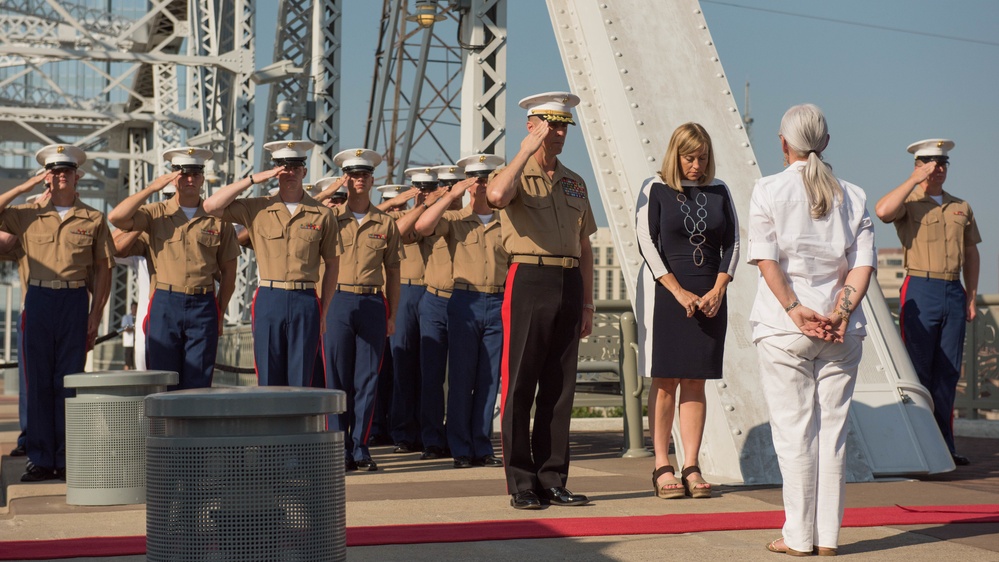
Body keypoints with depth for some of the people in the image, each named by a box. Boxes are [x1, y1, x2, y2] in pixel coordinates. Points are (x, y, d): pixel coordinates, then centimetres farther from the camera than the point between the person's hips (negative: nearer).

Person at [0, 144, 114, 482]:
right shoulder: (28, 215, 10)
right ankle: (40, 460, 9)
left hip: (75, 302, -1)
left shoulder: (93, 220, 6)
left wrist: (95, 314, -1)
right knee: (39, 383, 3)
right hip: (38, 300, 1)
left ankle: (67, 460, 8)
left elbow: (103, 270, 6)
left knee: (69, 383, 1)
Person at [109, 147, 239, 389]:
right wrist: (153, 187, -8)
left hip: (203, 307, 0)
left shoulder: (217, 219, 7)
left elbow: (228, 272, 13)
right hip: (165, 305, 0)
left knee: (198, 385, 1)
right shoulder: (156, 213, 6)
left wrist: (220, 314, 11)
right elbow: (116, 217, -12)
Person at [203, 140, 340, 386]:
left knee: (301, 380, 3)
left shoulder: (322, 215, 5)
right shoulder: (257, 209, 6)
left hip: (306, 302, 0)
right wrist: (253, 179, -4)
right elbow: (211, 206, -3)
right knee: (268, 379, 4)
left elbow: (332, 263, 9)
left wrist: (324, 310, 5)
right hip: (269, 301, 0)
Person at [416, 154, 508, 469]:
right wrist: (452, 195, -10)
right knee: (461, 379, 0)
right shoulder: (454, 220, 5)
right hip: (464, 302, -2)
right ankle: (460, 449, 6)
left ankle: (483, 448, 10)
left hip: (498, 303, 2)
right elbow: (422, 226, -13)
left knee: (490, 379, 4)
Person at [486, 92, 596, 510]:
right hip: (529, 282, -5)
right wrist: (526, 150, -17)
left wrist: (587, 303, 13)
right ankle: (521, 483, 2)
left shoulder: (574, 183, 18)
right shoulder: (516, 176, 3)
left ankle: (553, 480, 13)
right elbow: (496, 196, -24)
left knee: (560, 388, 7)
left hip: (569, 285, 5)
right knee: (520, 385, -4)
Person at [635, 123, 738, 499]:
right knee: (665, 382, -2)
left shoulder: (719, 192, 10)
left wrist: (718, 290, -4)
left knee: (696, 382, 4)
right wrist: (680, 292, -12)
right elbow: (647, 243, -6)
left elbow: (732, 243, 9)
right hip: (665, 294, -3)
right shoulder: (656, 189, 0)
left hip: (709, 296, 3)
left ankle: (691, 467, 5)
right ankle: (662, 468, 2)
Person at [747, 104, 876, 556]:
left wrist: (796, 311, -12)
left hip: (784, 327, -3)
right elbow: (863, 265, -2)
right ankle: (828, 535, 10)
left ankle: (799, 536, 5)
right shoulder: (852, 196, 8)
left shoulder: (768, 189, -1)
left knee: (793, 430, 2)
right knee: (833, 429, 7)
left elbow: (767, 259, -10)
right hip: (842, 331, 3)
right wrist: (838, 314, -7)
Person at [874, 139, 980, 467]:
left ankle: (944, 445, 12)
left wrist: (971, 296, 14)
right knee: (917, 370, -4)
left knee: (948, 371, 6)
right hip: (921, 290, -5)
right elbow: (883, 211, -24)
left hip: (954, 292, 5)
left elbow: (971, 253, 21)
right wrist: (914, 180, -16)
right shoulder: (908, 203, 0)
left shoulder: (961, 207, 15)